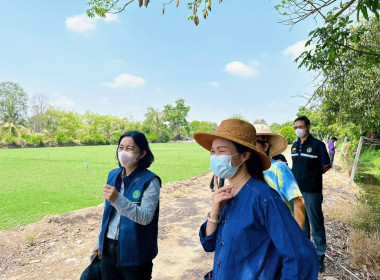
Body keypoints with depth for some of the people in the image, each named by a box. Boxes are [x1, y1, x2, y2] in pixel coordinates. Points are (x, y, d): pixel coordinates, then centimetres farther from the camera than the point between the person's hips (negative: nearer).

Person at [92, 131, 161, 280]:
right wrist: (100, 242, 17)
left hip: (135, 253, -5)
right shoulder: (113, 175, 3)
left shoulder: (150, 181, -16)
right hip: (108, 248, 5)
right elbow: (107, 211, 12)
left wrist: (118, 199, -37)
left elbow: (146, 217, -25)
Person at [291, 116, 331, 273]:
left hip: (312, 191, -6)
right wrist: (296, 176, 5)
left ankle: (319, 256, 18)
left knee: (316, 224, 3)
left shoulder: (317, 145, -7)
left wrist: (312, 176, -3)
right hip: (296, 189, 6)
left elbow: (326, 166, -3)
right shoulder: (294, 145, 10)